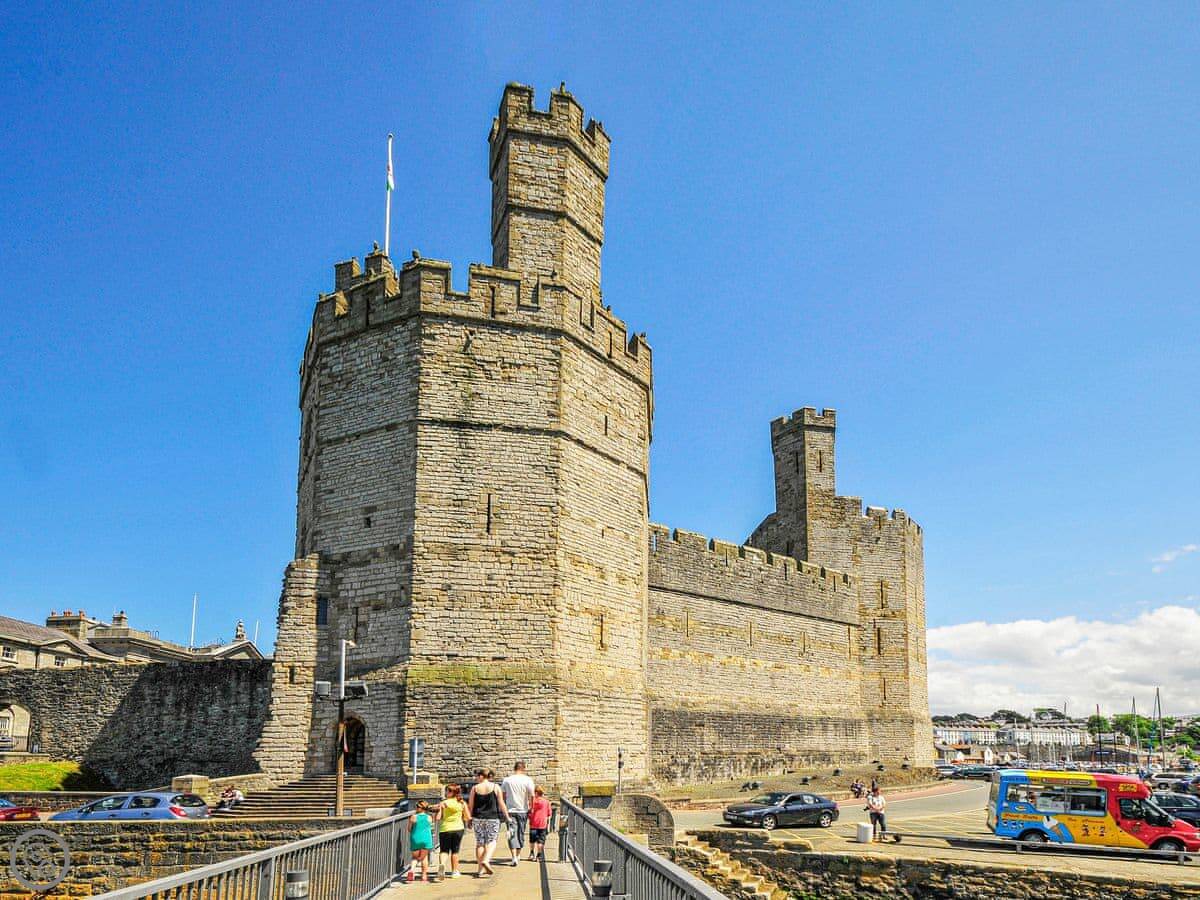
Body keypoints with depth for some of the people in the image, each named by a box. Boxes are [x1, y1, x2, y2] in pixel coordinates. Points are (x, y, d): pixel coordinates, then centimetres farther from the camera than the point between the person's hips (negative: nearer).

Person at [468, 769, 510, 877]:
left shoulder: (475, 788, 0)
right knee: (492, 841, 5)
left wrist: (469, 819, 12)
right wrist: (507, 817, 6)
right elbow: (501, 804, -2)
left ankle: (481, 868, 9)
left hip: (478, 818, 1)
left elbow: (470, 806, 2)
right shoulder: (496, 787, -2)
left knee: (479, 843, 9)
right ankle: (486, 860, -19)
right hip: (492, 818, -1)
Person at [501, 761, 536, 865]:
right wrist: (531, 808, 2)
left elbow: (502, 795, 5)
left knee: (512, 834, -2)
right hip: (523, 810, 0)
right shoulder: (528, 780, -5)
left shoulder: (506, 780, 0)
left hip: (510, 810, 0)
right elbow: (531, 796, -9)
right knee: (521, 833, 15)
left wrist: (504, 807, 18)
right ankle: (518, 855, 28)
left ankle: (514, 857, -14)